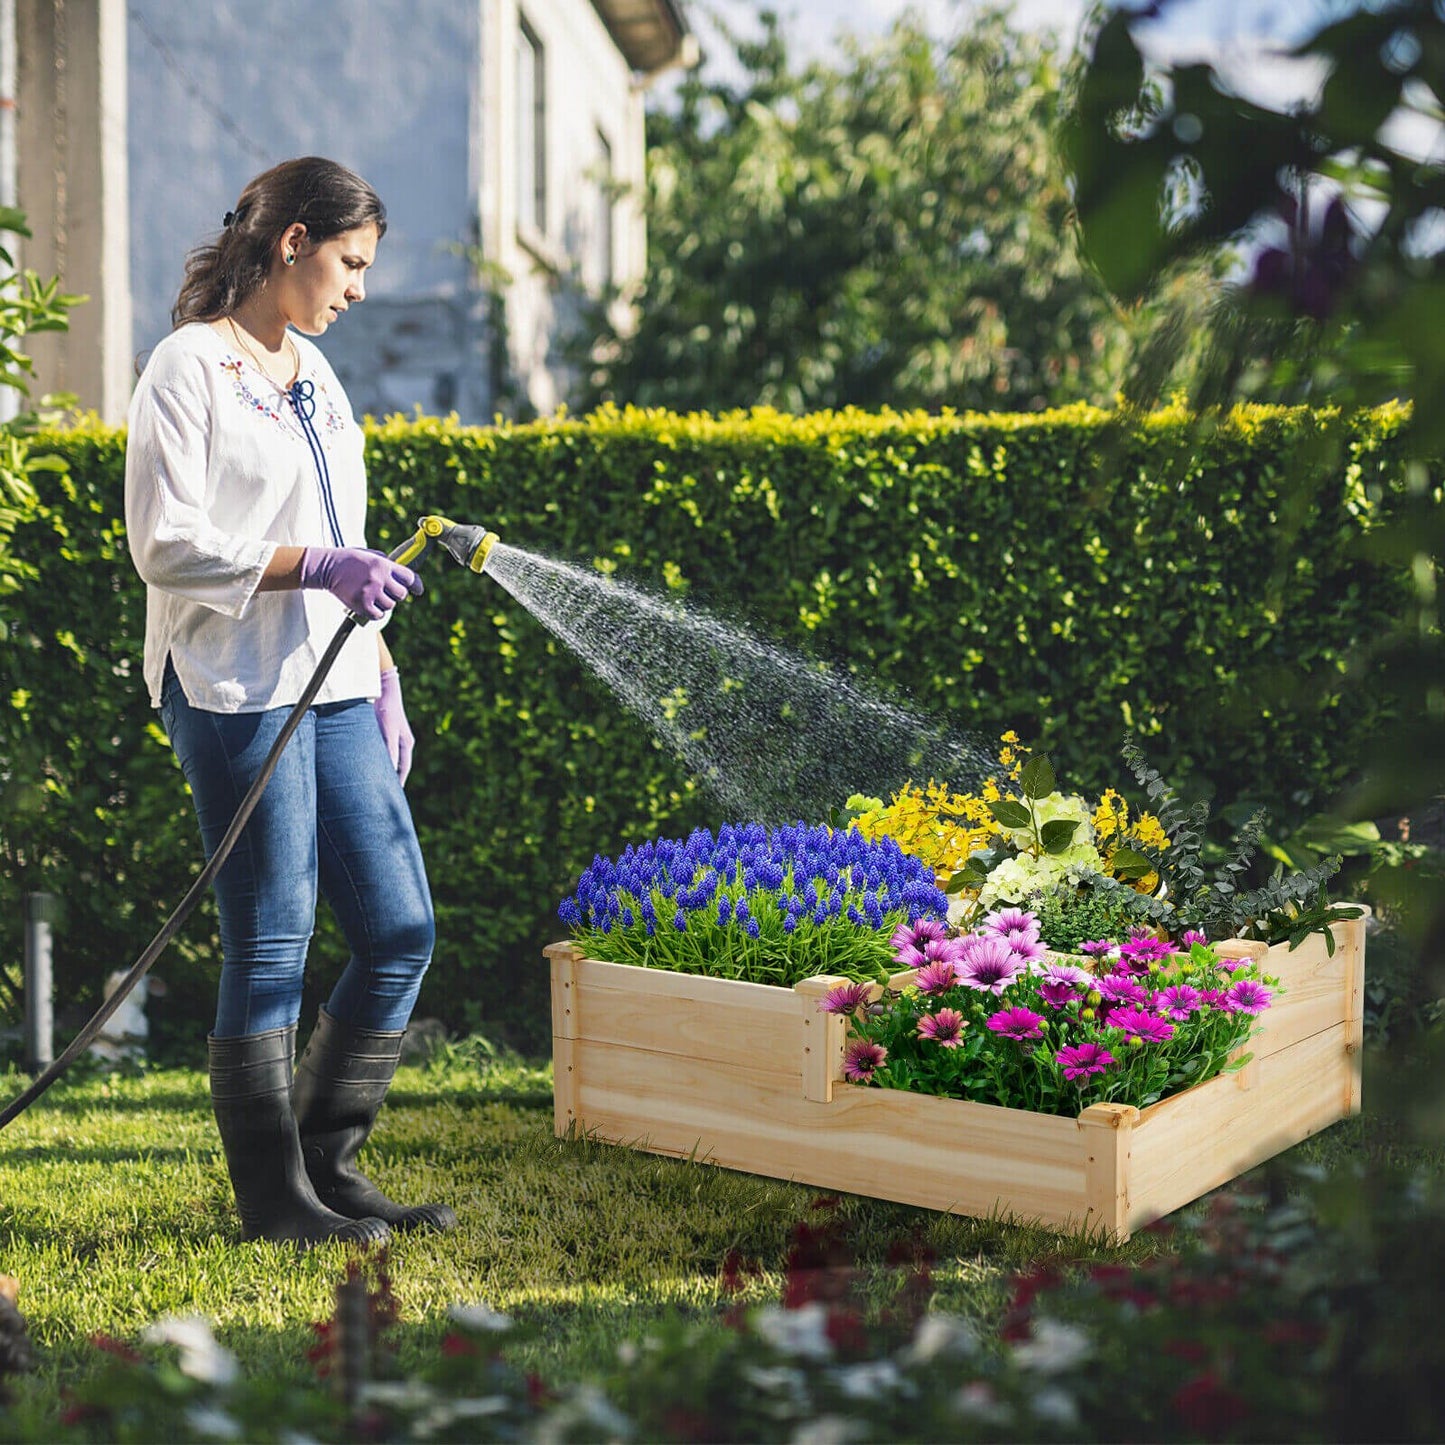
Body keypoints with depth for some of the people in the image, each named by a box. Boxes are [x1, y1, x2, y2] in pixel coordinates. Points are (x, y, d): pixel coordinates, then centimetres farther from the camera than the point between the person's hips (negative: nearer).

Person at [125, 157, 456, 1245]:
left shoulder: (314, 372, 18)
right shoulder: (191, 367, -6)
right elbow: (165, 545, -14)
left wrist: (382, 683, 17)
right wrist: (315, 567, -20)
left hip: (332, 689, 8)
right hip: (237, 690, -8)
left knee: (403, 927, 6)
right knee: (272, 944, -3)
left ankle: (328, 1165, 19)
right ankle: (275, 1197, 11)